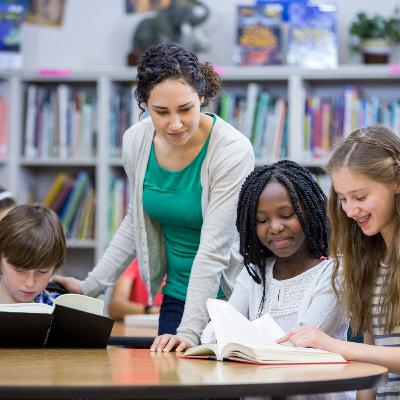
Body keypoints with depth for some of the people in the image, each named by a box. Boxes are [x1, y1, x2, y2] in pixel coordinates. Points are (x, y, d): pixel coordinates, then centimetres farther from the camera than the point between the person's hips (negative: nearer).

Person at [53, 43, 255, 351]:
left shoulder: (232, 150, -22)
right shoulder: (136, 141, -5)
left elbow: (213, 249, -25)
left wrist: (190, 331, -31)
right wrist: (92, 286, 9)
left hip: (230, 295, -4)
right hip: (176, 298, 5)